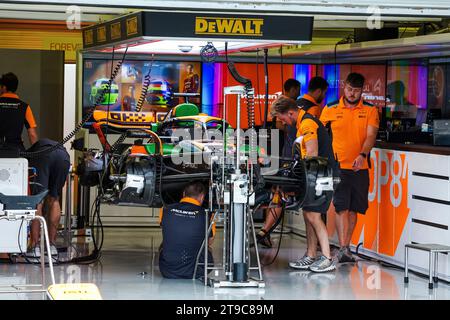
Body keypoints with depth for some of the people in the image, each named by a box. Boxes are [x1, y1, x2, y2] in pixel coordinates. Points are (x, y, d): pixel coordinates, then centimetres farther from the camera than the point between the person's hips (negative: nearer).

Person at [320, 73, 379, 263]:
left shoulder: (370, 111, 5)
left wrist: (362, 155, -23)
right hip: (337, 166, -2)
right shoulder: (330, 110, 5)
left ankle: (346, 247, 18)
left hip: (360, 167, 2)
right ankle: (343, 249, -16)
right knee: (341, 207, -11)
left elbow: (370, 136, -7)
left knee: (354, 208, 7)